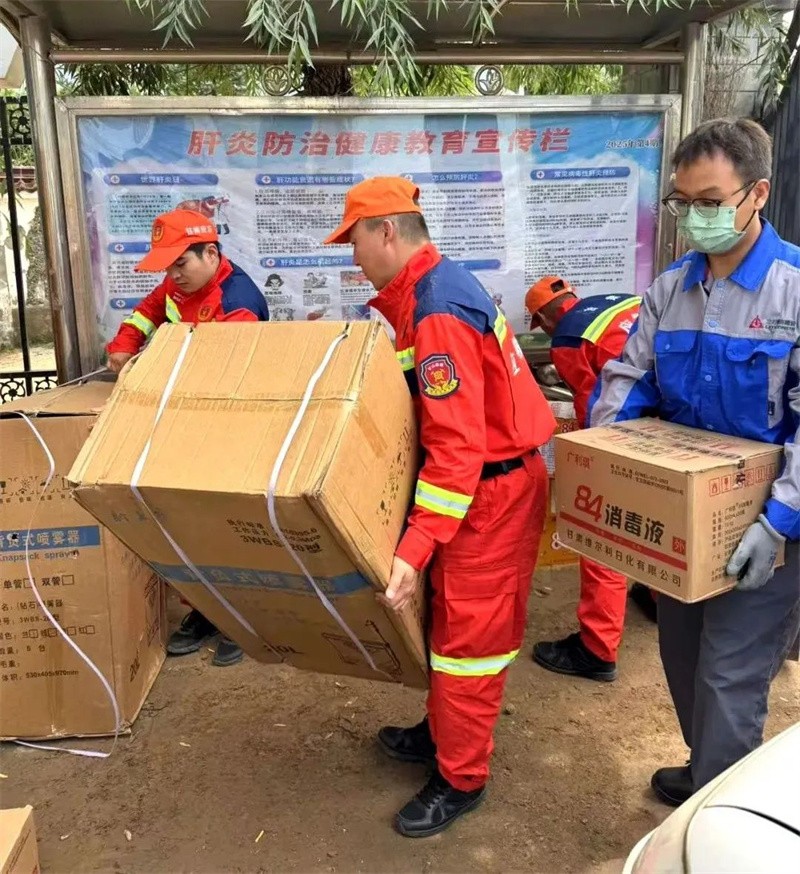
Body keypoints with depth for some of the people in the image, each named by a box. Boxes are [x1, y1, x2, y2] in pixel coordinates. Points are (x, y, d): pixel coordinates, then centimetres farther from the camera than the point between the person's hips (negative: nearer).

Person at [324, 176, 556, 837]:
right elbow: (428, 412, 15)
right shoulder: (433, 286, 8)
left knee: (469, 632, 4)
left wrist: (415, 546, -32)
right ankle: (443, 732, 41)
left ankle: (462, 779, 22)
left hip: (492, 490, -10)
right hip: (485, 478, 10)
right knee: (449, 618, 21)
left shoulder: (437, 312, -25)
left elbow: (459, 446, -30)